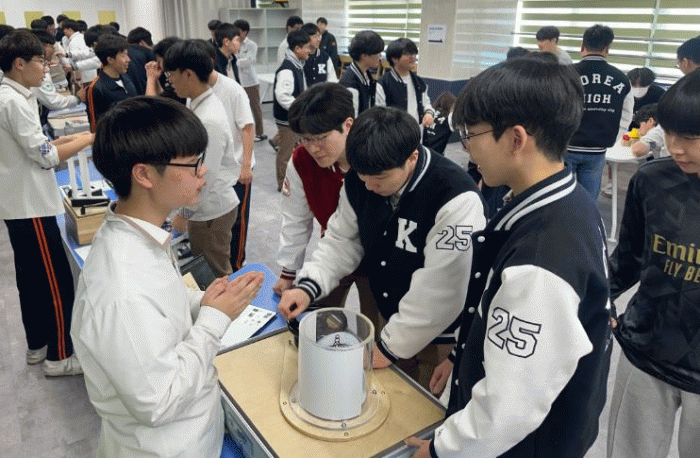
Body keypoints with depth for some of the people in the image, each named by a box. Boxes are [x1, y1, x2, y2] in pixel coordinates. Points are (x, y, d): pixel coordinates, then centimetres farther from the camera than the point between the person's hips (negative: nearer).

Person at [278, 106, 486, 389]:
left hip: (441, 336, -5)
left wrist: (390, 346, -19)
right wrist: (308, 287, -12)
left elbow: (441, 289, -28)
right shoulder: (360, 181, -10)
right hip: (389, 318, 6)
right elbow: (342, 240, 3)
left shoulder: (456, 200, -32)